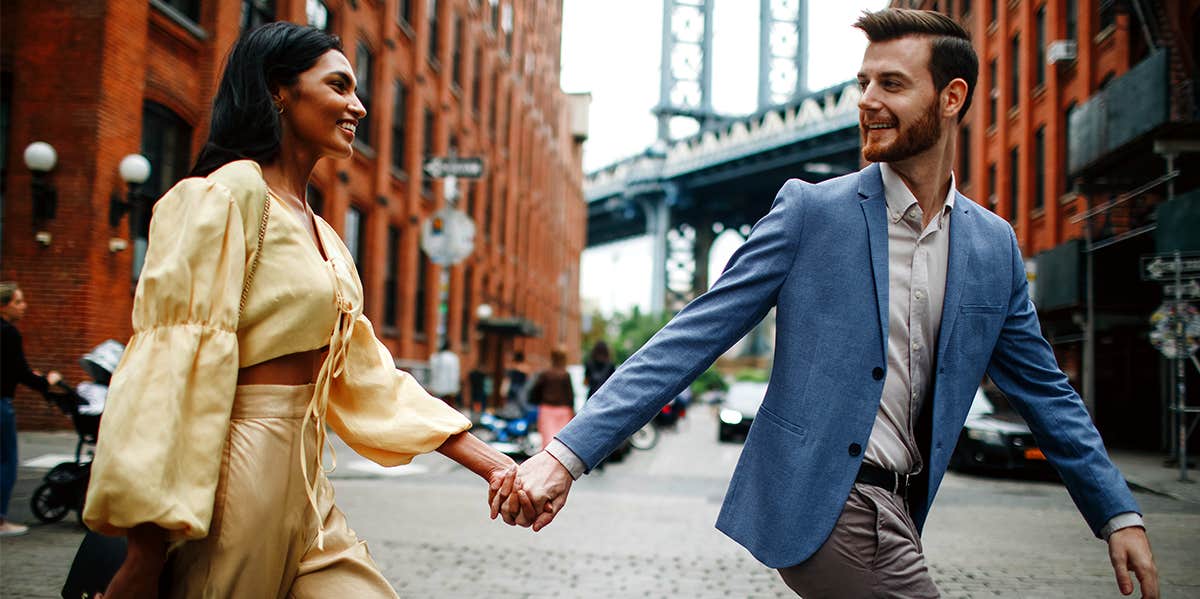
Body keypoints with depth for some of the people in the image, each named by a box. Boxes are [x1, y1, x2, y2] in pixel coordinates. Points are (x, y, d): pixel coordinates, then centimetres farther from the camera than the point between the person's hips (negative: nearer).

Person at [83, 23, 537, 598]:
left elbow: (366, 374, 15)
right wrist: (147, 549, -22)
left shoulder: (321, 235, 17)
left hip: (302, 479, 8)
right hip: (237, 469, -8)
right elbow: (173, 367, -17)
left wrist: (488, 461, 8)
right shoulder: (229, 195, -9)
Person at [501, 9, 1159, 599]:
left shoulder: (994, 247, 8)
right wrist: (569, 451, -17)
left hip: (895, 512, 6)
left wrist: (1119, 514, 11)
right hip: (819, 502, -5)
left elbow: (1045, 390, 16)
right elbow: (693, 337, -9)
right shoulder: (809, 210, -5)